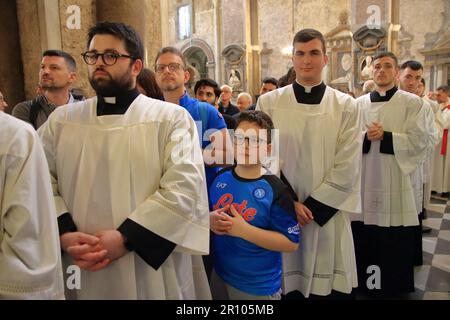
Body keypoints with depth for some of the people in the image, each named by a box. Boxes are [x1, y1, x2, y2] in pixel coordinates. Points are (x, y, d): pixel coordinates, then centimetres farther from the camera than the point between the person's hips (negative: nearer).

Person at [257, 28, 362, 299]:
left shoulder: (346, 106, 1)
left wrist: (312, 207, -9)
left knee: (331, 287, 9)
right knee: (285, 285, 10)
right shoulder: (269, 102, 0)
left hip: (328, 214, 1)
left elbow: (347, 168, -4)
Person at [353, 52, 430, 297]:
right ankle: (364, 279, 26)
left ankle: (394, 284, 25)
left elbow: (419, 140, -7)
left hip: (395, 180, -2)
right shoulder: (359, 103, 9)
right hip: (364, 179, 2)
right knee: (364, 237, 8)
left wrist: (384, 136, -17)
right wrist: (366, 137, -15)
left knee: (395, 240, 5)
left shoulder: (412, 102, 2)